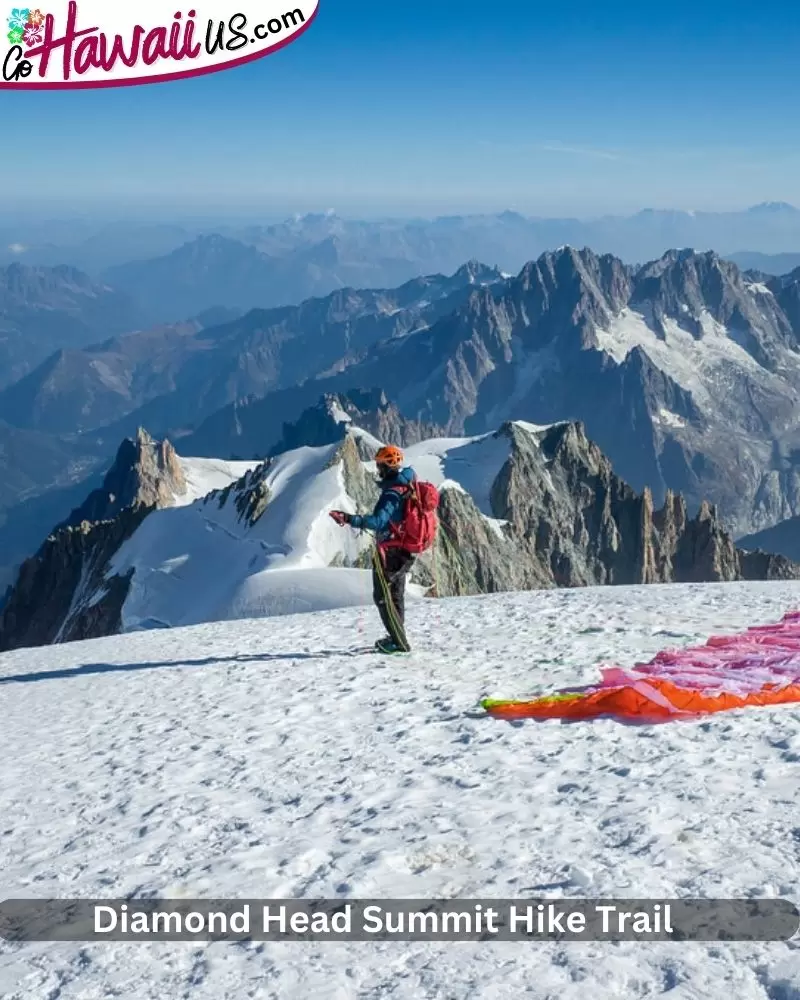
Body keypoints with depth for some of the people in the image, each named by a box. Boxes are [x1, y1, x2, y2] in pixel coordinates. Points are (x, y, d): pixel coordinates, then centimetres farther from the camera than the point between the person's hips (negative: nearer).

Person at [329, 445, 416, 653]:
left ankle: (399, 642, -3)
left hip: (389, 552, -9)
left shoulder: (392, 493, -23)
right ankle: (397, 638, 28)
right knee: (396, 596, 20)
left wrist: (348, 519, -44)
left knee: (383, 597, -1)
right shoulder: (411, 486, 6)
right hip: (406, 551, 9)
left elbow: (378, 521, -36)